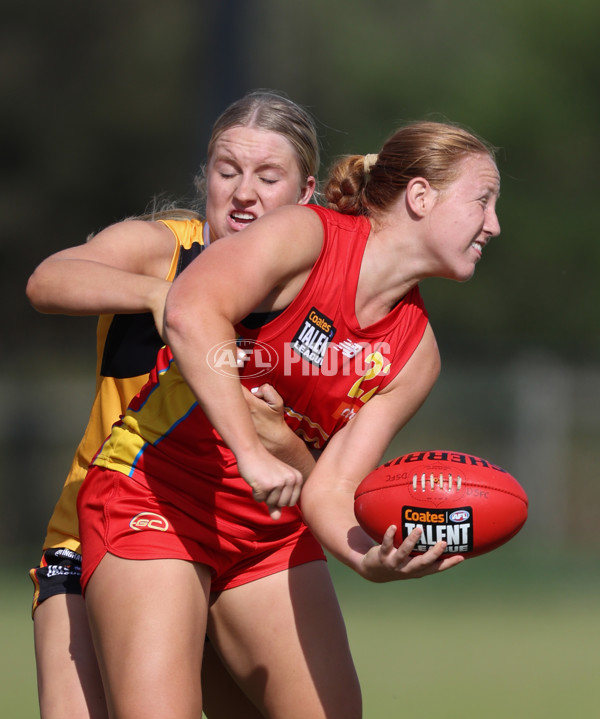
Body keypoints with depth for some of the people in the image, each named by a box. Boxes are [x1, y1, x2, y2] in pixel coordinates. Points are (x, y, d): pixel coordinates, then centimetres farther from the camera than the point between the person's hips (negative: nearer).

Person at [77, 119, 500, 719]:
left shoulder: (415, 354, 3)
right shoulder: (306, 236, -14)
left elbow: (329, 490, -5)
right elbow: (191, 313, -33)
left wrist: (370, 558, -27)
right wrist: (251, 453, -39)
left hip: (272, 533, 7)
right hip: (152, 496, -7)